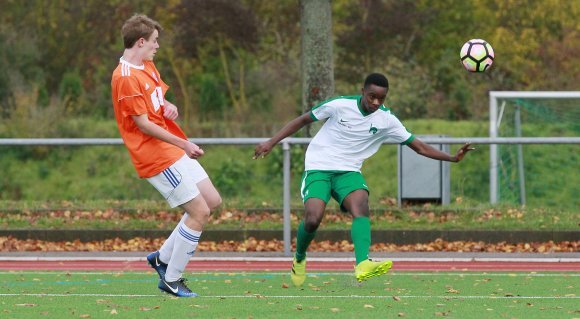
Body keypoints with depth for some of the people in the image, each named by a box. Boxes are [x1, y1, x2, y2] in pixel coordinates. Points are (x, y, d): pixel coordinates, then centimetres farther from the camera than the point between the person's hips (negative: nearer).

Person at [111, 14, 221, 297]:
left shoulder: (147, 66, 12)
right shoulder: (126, 78, -19)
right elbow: (144, 125, -20)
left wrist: (169, 107, 1)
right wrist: (184, 144, -20)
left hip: (175, 150, 10)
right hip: (157, 157, -10)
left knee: (212, 201, 12)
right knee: (199, 212, -9)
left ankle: (162, 257, 20)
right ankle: (171, 280, 2)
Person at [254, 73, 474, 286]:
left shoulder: (386, 120, -3)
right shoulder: (340, 105, -11)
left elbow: (419, 147, 1)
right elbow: (303, 120, 1)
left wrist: (452, 158, -12)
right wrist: (271, 143, -2)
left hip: (349, 172, 2)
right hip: (318, 168, -2)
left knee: (361, 206, -29)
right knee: (313, 219, -23)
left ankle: (363, 265, -48)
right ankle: (299, 259, 10)